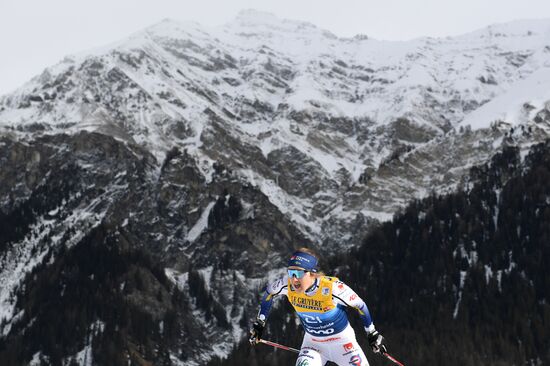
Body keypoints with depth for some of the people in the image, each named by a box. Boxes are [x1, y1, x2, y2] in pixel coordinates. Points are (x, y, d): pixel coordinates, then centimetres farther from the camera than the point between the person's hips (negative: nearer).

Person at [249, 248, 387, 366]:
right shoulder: (287, 284, -23)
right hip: (313, 342, 2)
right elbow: (269, 293, 1)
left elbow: (360, 305, -15)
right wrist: (259, 322, 4)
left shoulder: (333, 287, -32)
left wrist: (372, 333, -4)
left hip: (342, 341, -2)